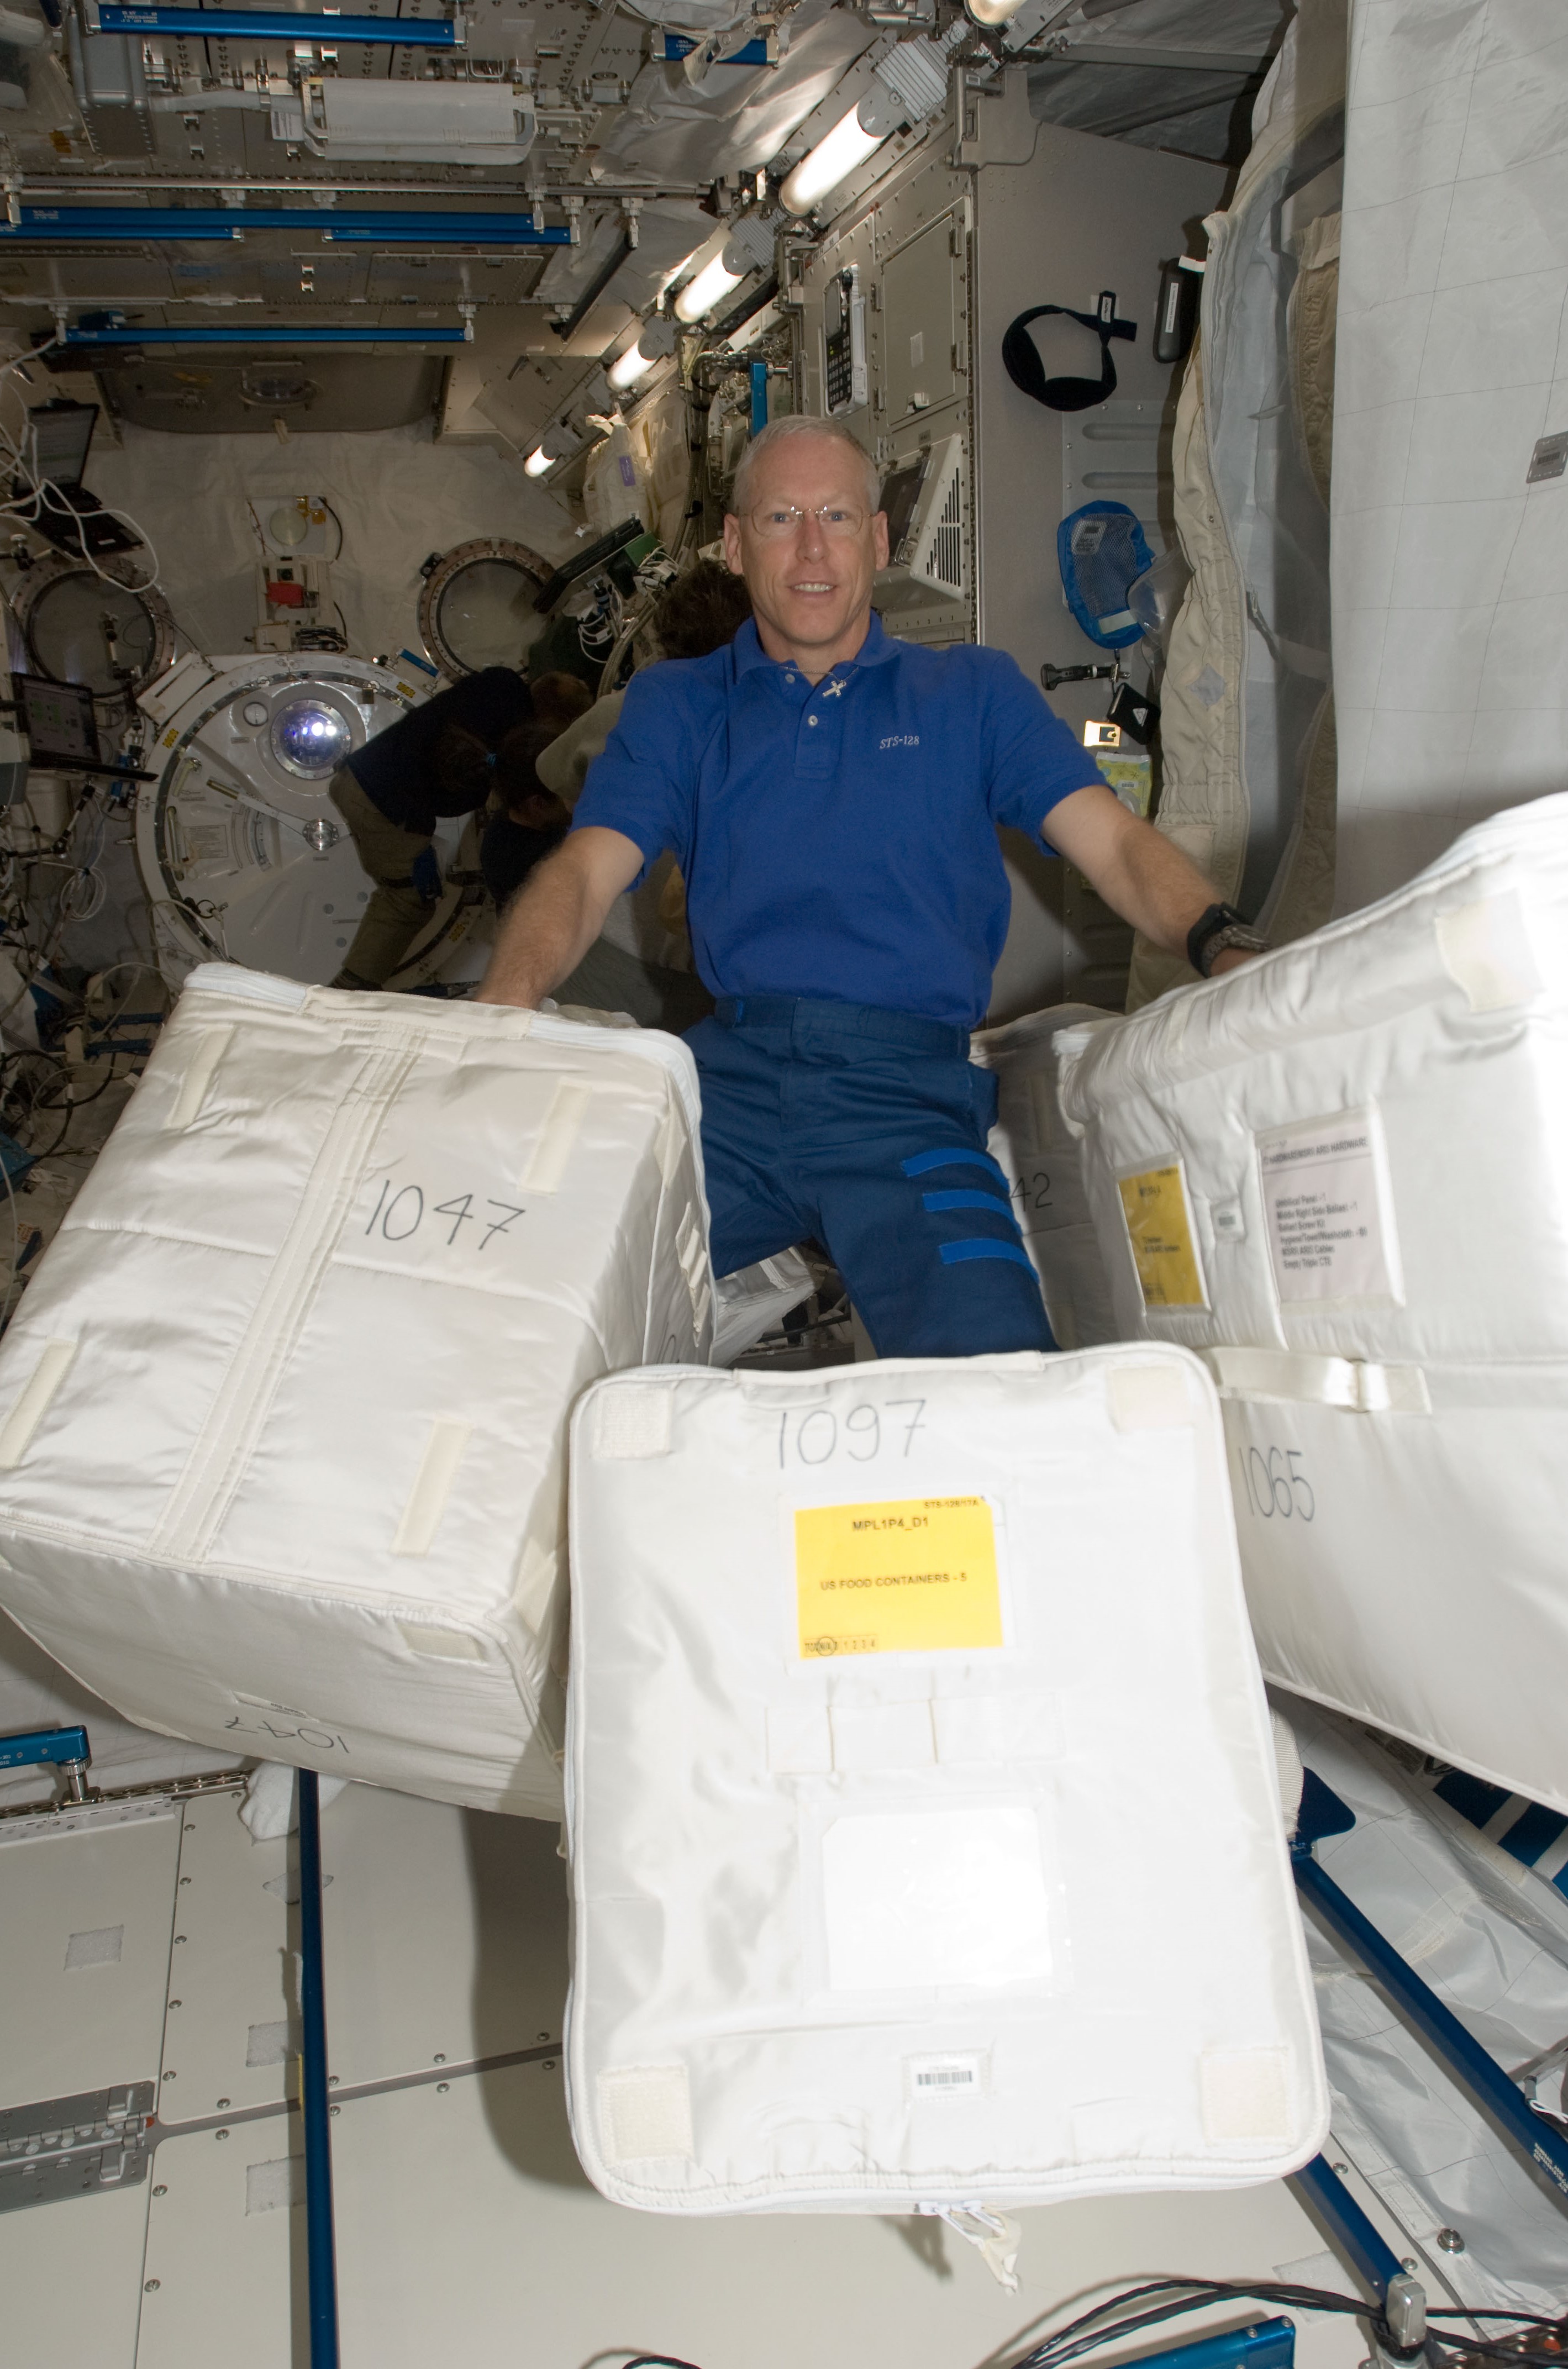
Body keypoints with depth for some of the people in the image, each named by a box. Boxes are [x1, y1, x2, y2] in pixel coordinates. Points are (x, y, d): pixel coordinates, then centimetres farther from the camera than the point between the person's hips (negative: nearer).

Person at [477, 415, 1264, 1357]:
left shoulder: (974, 692, 18)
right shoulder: (677, 706, 19)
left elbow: (1114, 842, 7)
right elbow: (585, 873, 6)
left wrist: (1228, 948, -14)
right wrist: (502, 1006, -16)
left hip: (905, 1079, -1)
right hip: (729, 1068, 2)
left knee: (997, 1363, -26)